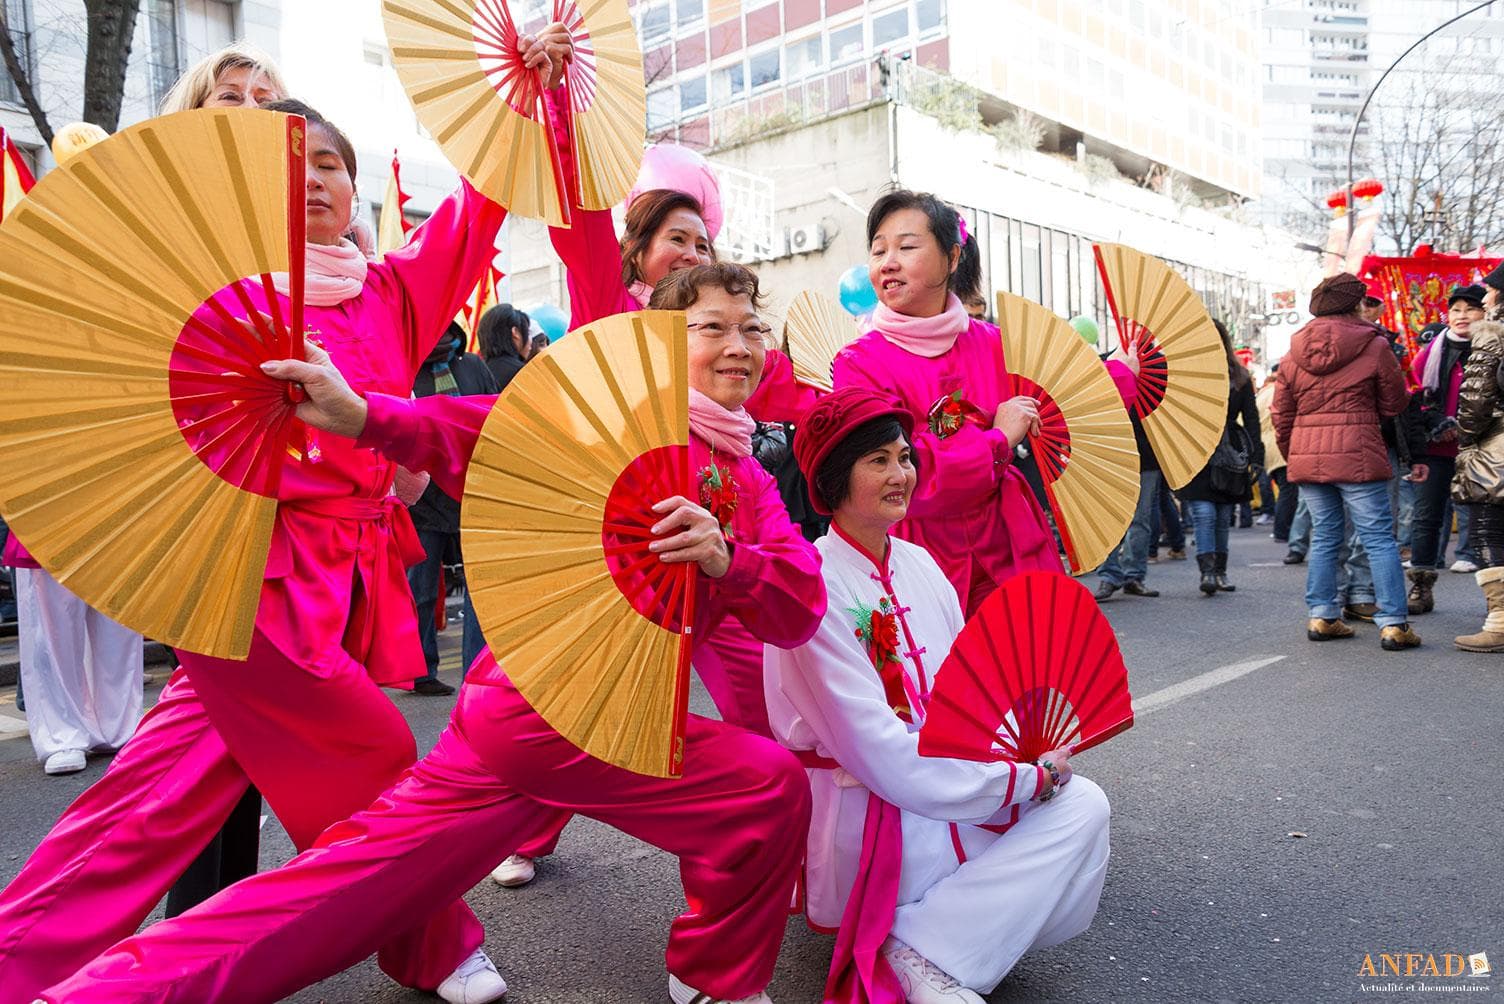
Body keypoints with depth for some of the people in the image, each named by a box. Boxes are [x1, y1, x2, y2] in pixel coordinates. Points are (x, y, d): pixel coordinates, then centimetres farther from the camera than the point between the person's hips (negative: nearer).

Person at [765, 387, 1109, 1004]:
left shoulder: (919, 565, 7)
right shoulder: (815, 588, -19)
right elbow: (886, 760, -22)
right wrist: (1028, 779, -19)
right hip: (864, 825, -7)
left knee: (1081, 803, -10)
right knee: (1076, 803, -13)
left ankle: (922, 949, -5)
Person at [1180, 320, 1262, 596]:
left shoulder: (1240, 377, 10)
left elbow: (1251, 418, 7)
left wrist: (1256, 456, -2)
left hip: (1228, 458, 2)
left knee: (1223, 518, 8)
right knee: (1204, 515, -13)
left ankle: (1220, 572, 17)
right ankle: (1207, 572, -14)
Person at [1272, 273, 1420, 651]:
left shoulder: (1294, 353, 9)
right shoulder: (1374, 346, -2)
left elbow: (1281, 415, 11)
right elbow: (1394, 404, 7)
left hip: (1306, 457, 5)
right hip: (1357, 454, -4)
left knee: (1324, 537, 14)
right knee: (1379, 538, 1)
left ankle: (1321, 616, 14)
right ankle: (1393, 623, 0)